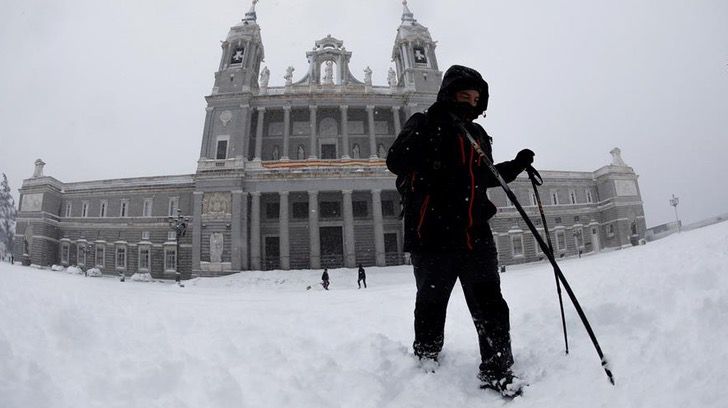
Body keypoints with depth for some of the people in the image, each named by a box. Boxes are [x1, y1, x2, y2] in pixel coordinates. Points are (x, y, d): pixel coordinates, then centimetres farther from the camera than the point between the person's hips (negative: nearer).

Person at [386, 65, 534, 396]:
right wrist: (431, 128, -25)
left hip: (475, 235, 5)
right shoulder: (423, 124, 0)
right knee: (431, 306, 11)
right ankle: (426, 364, 32)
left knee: (491, 306, 4)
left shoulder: (477, 134, 18)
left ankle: (497, 372, 17)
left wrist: (514, 167, 15)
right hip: (432, 235, -5)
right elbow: (396, 161, -16)